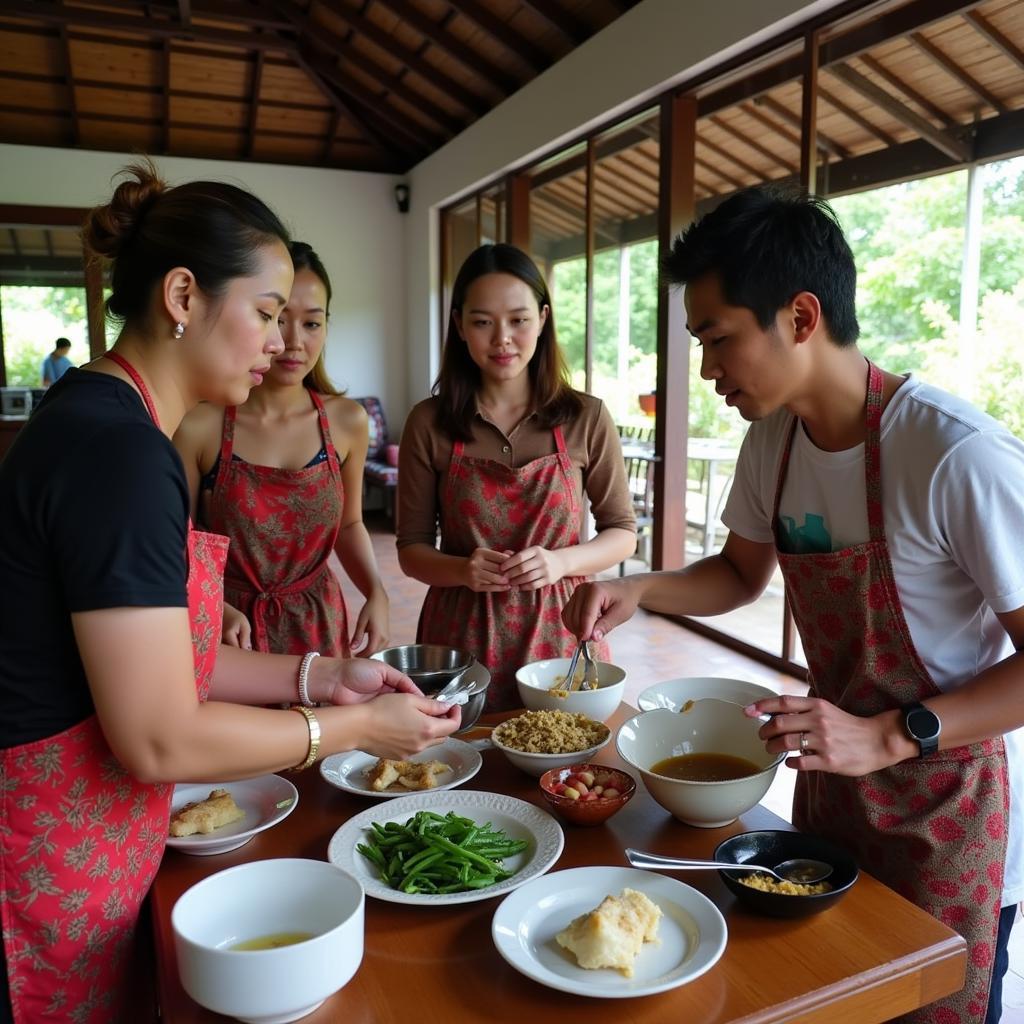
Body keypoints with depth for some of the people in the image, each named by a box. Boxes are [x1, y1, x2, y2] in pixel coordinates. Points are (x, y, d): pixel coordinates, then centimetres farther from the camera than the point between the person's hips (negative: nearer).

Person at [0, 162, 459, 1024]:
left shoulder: (99, 421, 5)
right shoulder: (118, 448, -25)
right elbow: (162, 740, -24)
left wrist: (317, 675, 3)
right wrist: (354, 728, -12)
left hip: (81, 846, 8)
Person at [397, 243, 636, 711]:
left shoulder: (586, 418, -3)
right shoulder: (429, 424, -3)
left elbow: (622, 532, 3)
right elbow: (411, 548, 2)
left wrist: (559, 562, -16)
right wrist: (462, 570, -18)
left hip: (557, 630, 0)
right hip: (462, 631, 0)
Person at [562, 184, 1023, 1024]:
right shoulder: (772, 438, -6)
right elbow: (744, 573, 8)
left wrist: (891, 735, -30)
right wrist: (640, 592, -8)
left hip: (950, 813, -6)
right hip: (830, 778, 6)